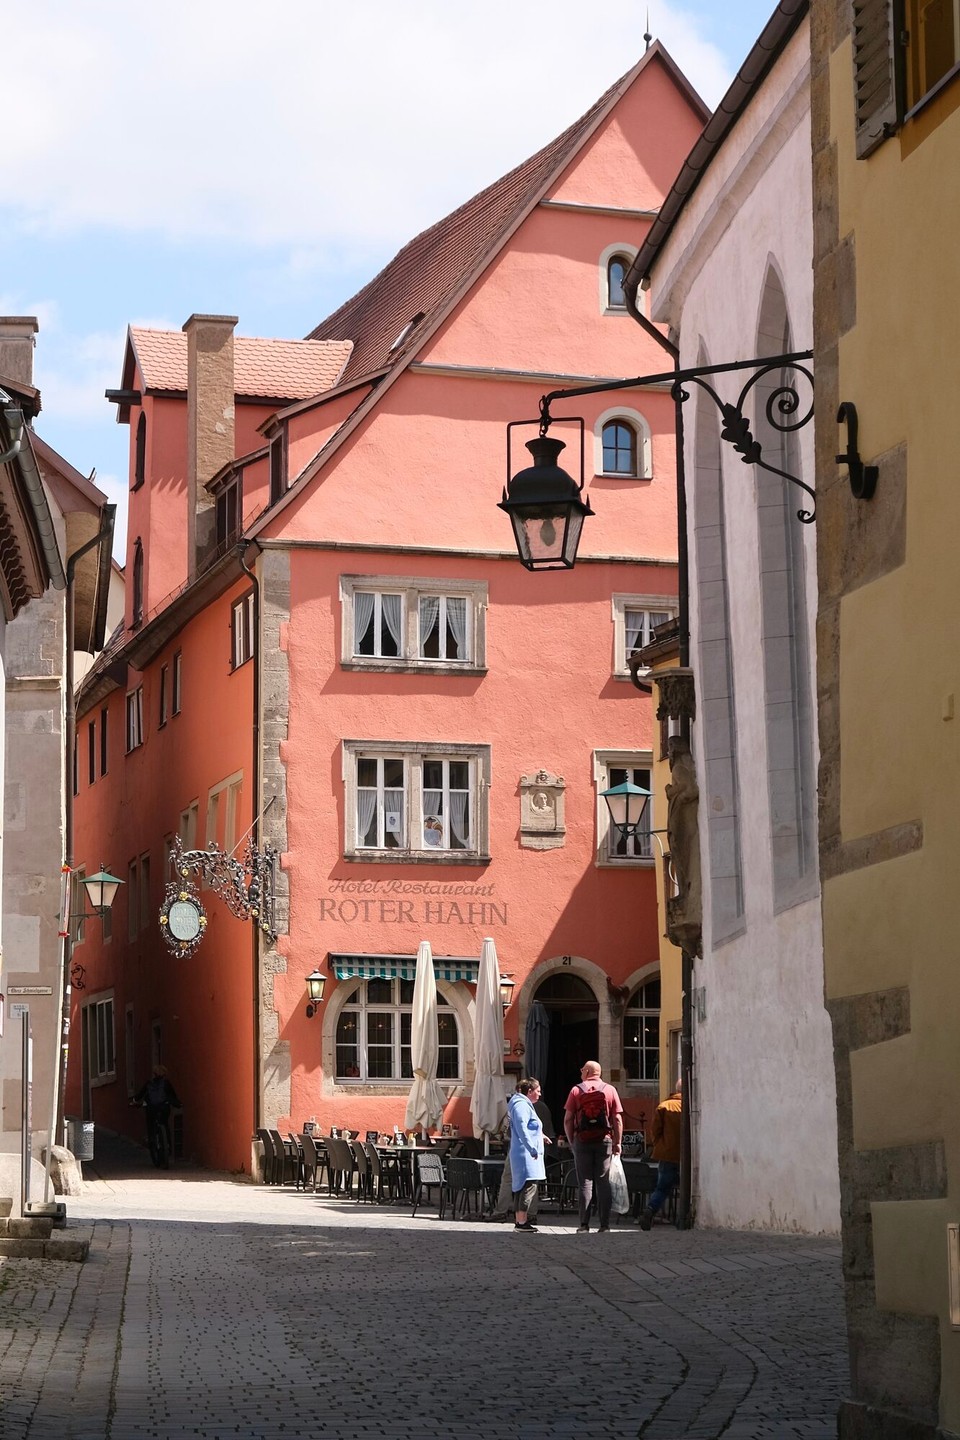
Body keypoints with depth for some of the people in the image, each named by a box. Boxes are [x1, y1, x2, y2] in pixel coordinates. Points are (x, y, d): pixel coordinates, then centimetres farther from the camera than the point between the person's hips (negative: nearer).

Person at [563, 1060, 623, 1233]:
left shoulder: (576, 1091, 3)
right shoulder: (610, 1090, 5)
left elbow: (568, 1120, -1)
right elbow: (617, 1119, 0)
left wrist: (571, 1141, 8)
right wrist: (617, 1143, 4)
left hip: (582, 1141, 0)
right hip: (604, 1141, 0)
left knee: (585, 1183, 2)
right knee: (604, 1183, 3)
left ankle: (584, 1224, -2)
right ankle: (604, 1224, 0)